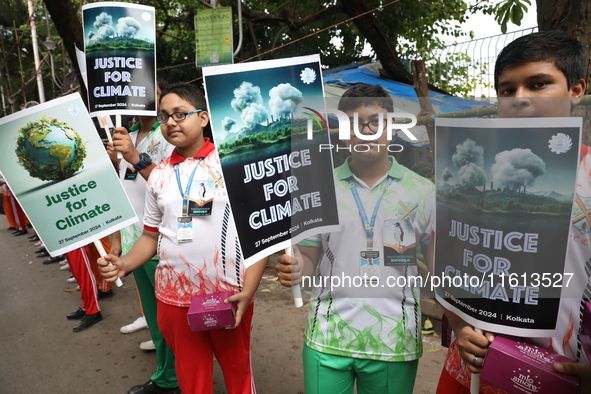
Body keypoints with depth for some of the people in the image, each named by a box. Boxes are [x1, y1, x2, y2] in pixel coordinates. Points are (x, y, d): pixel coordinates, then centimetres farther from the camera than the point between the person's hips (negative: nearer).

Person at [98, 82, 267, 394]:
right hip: (174, 298, 3)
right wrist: (124, 264, -6)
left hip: (230, 297, -3)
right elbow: (151, 235, 13)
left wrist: (248, 291, -14)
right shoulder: (159, 175, 6)